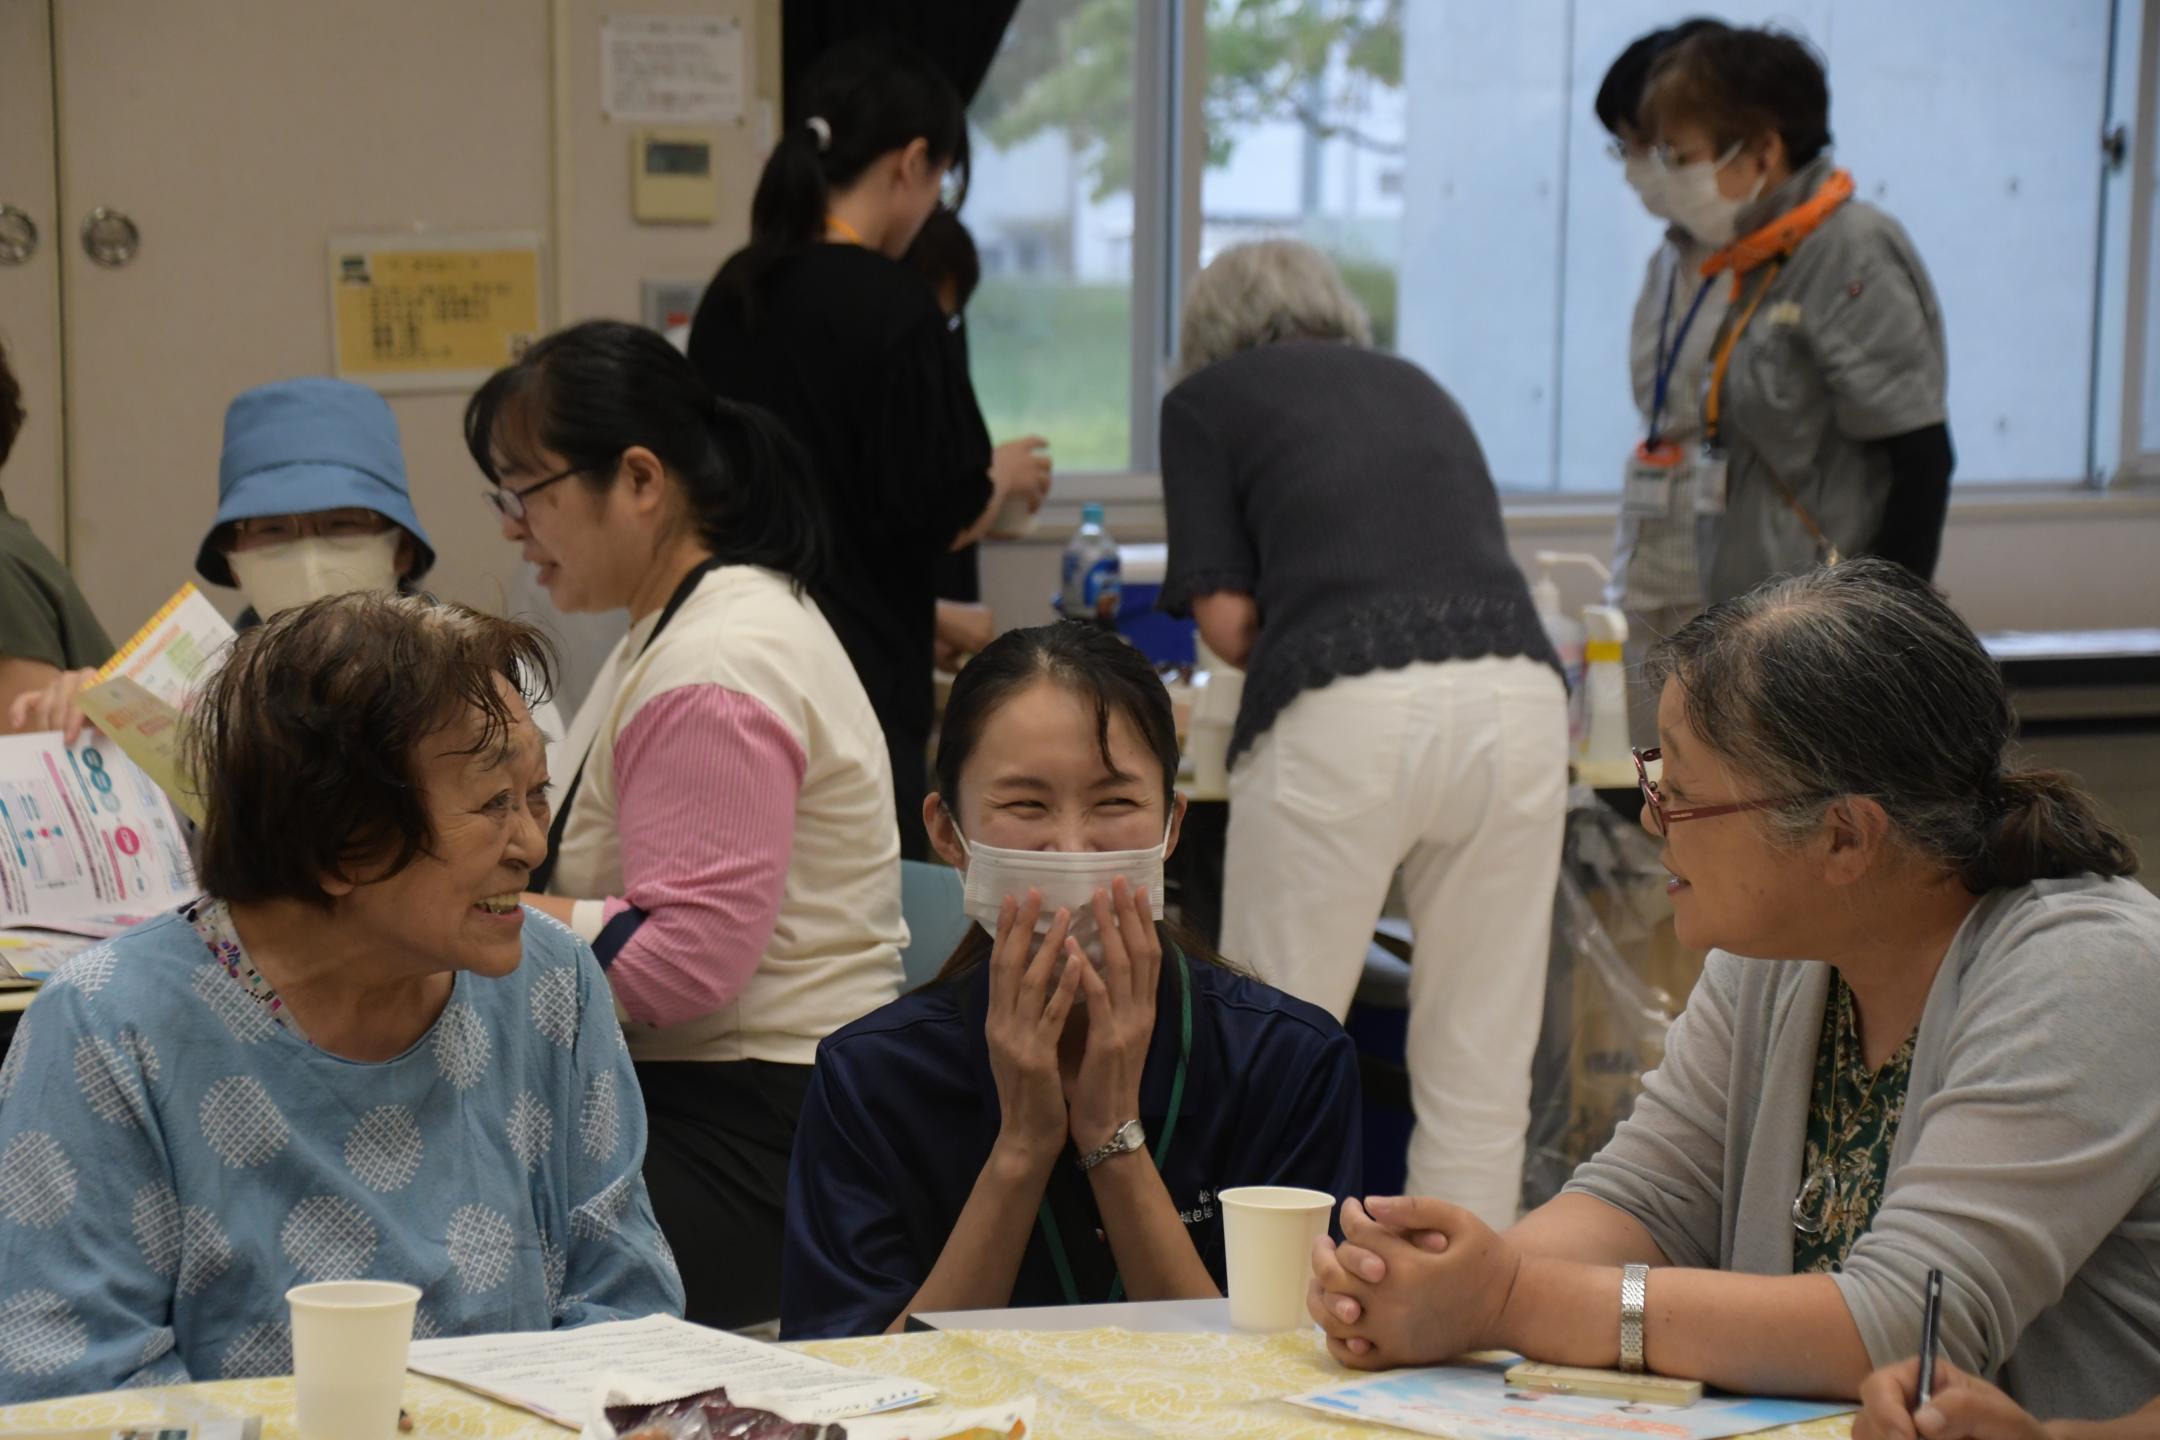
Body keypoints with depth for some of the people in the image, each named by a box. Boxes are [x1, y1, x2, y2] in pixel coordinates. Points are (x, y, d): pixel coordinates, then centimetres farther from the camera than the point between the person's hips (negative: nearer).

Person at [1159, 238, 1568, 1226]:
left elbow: (1226, 619, 6)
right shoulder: (1417, 385, 30)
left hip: (1348, 711, -4)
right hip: (1519, 690, 4)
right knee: (1481, 1075, 9)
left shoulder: (1208, 398, 16)